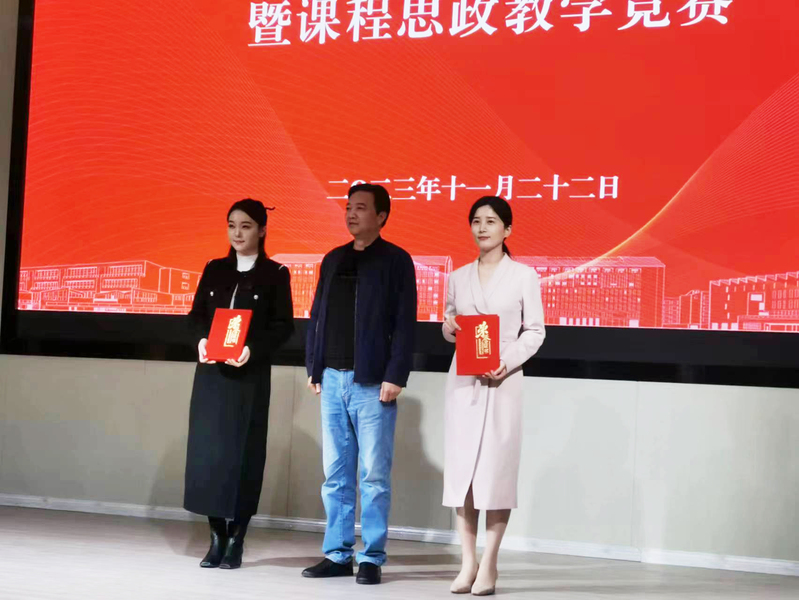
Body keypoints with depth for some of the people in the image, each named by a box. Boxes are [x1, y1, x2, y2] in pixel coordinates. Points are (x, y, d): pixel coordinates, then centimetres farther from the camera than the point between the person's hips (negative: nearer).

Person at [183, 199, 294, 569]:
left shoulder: (275, 274, 1)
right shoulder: (214, 270, 12)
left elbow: (284, 325, -4)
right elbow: (196, 314, 11)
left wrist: (253, 349, -18)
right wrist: (202, 340, -10)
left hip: (250, 375, -3)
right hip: (211, 372, 4)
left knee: (242, 453, -2)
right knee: (207, 450, 0)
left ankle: (236, 540, 5)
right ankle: (217, 537, 9)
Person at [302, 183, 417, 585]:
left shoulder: (395, 261, -1)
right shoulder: (333, 259, 15)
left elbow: (404, 324, -8)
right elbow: (317, 317, 16)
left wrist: (395, 377, -14)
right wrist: (313, 368, 8)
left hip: (372, 382, -5)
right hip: (332, 379, 5)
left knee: (373, 476, -1)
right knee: (335, 475, 8)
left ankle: (371, 559, 6)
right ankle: (337, 555, 16)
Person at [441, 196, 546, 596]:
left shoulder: (524, 276, 2)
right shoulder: (459, 277, 12)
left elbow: (535, 331, 0)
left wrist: (509, 362, -14)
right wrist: (448, 329, -5)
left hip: (502, 380, -3)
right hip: (462, 379, 4)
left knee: (496, 468, -5)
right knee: (460, 466, 1)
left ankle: (489, 564, 3)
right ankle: (468, 562, 9)